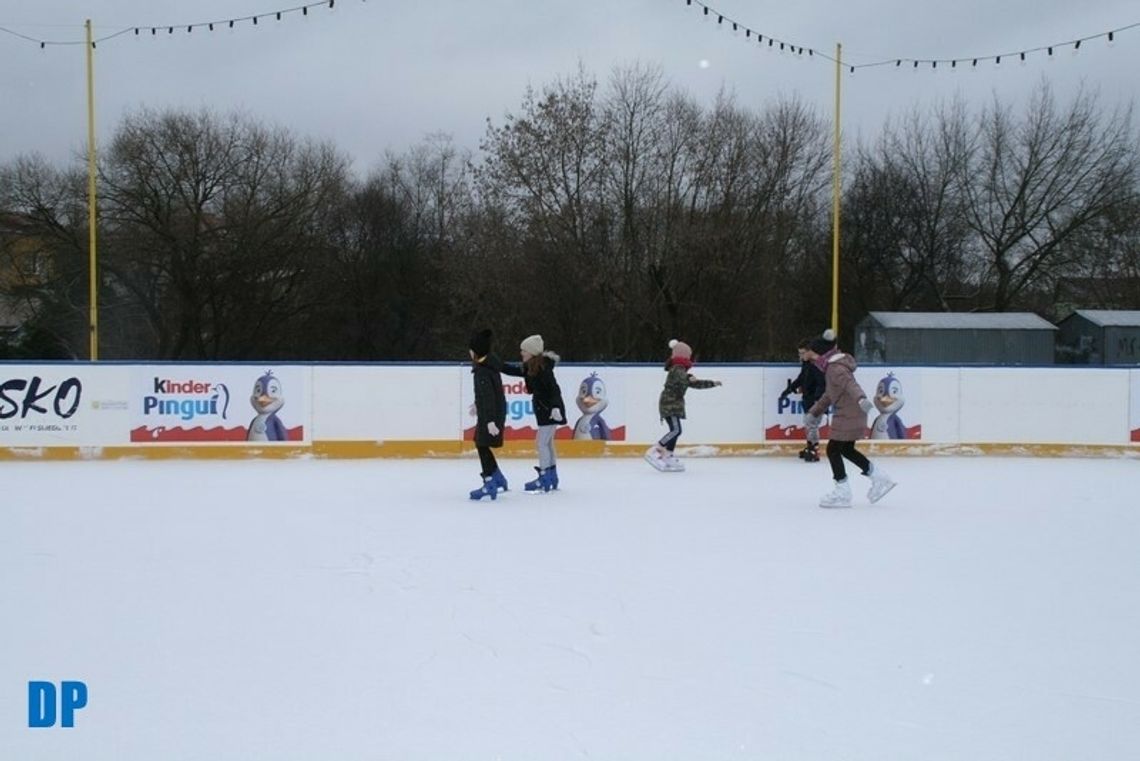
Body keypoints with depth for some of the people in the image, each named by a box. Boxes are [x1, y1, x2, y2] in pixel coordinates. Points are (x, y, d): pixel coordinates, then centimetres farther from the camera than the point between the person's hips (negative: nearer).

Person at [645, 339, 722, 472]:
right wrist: (689, 378, -47)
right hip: (670, 404, -11)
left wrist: (712, 384, 31)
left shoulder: (680, 370, 22)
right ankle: (653, 452, -21)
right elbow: (681, 379, -32)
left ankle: (668, 458, 9)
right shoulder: (678, 370, -9)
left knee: (675, 431, 9)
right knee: (676, 430, -18)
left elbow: (694, 384, 30)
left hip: (673, 405, 11)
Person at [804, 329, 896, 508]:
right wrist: (815, 411, 33)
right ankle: (879, 477, 24)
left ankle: (842, 492, 2)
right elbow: (829, 394, 27)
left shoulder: (835, 368, -17)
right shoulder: (833, 366, 15)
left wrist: (861, 398, -53)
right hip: (852, 414, 10)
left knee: (833, 449, -3)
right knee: (846, 449, 19)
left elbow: (850, 384, -35)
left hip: (849, 415, -10)